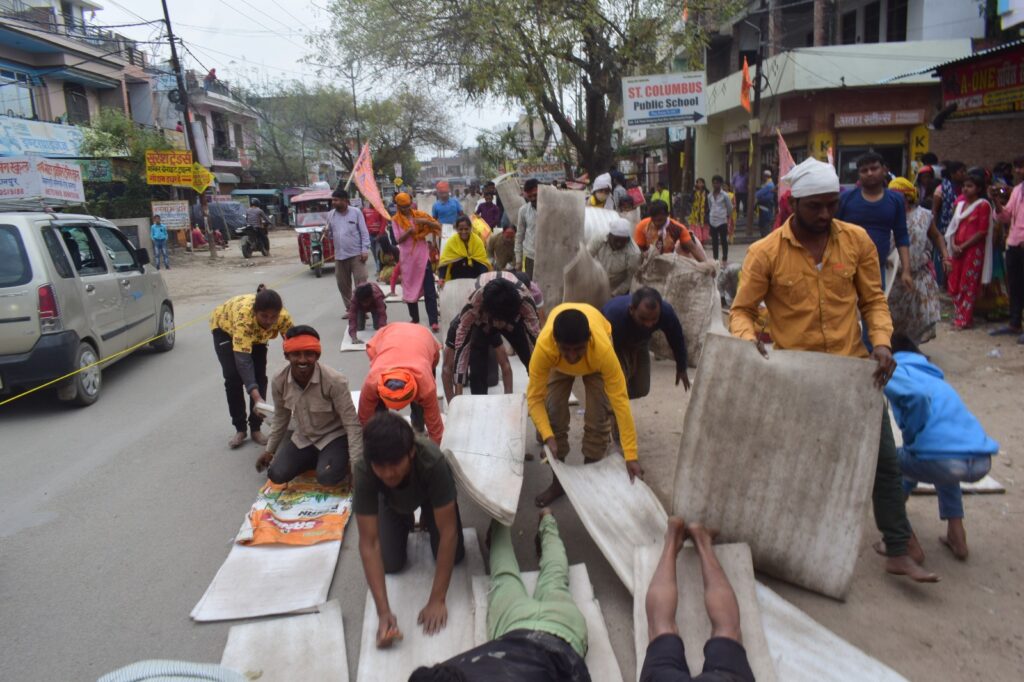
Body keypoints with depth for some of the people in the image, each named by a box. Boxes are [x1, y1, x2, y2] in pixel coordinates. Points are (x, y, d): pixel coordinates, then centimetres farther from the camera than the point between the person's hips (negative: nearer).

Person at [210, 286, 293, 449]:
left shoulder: (283, 318, -36)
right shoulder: (244, 315, -46)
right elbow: (243, 359, -51)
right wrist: (256, 397, -60)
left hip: (256, 333, 3)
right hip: (225, 327, -3)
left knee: (260, 376, -9)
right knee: (233, 376, -14)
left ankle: (255, 428, 4)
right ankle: (240, 429, 1)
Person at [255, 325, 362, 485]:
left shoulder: (334, 381, -30)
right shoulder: (279, 381, -14)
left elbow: (352, 423, -22)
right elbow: (281, 417, 6)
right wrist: (269, 450, 15)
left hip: (334, 436, -5)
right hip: (303, 439, 5)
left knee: (327, 477, -28)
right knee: (276, 475, -13)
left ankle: (341, 461, 8)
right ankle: (314, 459, 15)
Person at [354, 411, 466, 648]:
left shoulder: (433, 462, -45)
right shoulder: (363, 472, -40)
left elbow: (448, 533, -39)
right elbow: (368, 543, -36)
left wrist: (437, 601, -40)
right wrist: (383, 611, -43)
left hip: (430, 494, -1)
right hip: (392, 502, 1)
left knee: (454, 556, -10)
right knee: (391, 564, -10)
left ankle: (427, 519, 20)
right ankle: (406, 523, 21)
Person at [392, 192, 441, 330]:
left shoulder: (419, 214, 3)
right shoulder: (395, 219, 1)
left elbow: (437, 225, 2)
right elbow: (398, 239, -6)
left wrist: (426, 221, -16)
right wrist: (408, 232, -24)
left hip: (423, 256, -1)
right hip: (407, 258, 1)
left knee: (429, 290, -6)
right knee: (410, 289, 10)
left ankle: (433, 321, -9)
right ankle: (415, 319, 24)